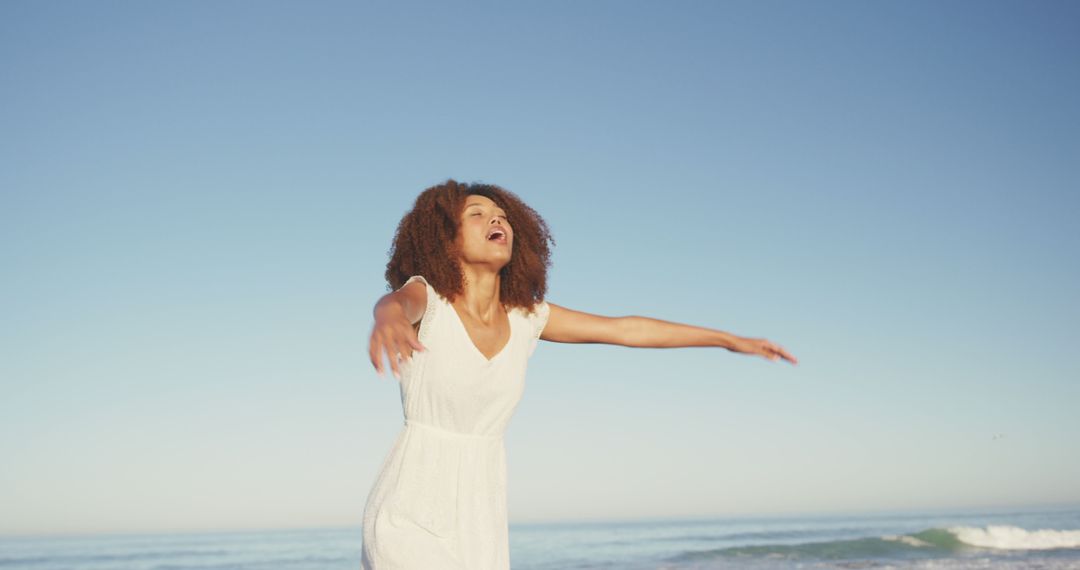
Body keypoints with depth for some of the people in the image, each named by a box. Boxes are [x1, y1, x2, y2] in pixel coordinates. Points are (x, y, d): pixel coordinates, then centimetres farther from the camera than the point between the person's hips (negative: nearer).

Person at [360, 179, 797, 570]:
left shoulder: (524, 316, 5)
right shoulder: (426, 298, -11)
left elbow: (624, 329, 11)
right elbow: (394, 300, -36)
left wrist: (729, 339, 16)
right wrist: (390, 317, -63)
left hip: (478, 515, 6)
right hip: (411, 509, -5)